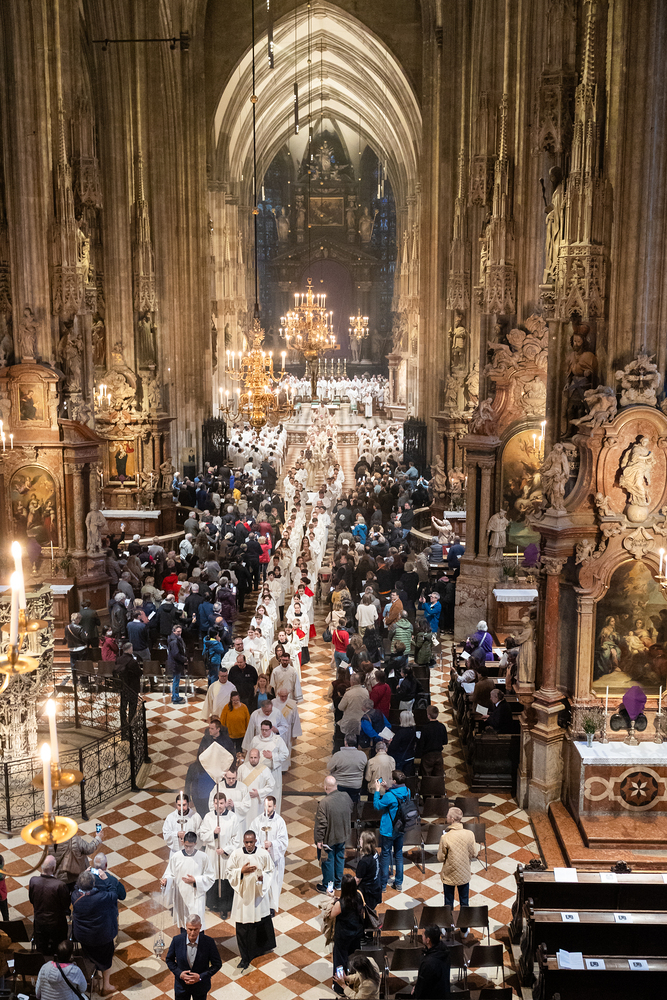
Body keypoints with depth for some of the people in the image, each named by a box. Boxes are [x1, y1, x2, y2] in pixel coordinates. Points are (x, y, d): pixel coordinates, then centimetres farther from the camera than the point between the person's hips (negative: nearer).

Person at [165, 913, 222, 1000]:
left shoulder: (209, 942, -21)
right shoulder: (177, 940, -18)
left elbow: (217, 964, -11)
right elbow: (169, 960, -2)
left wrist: (201, 977, -20)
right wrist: (179, 973, -16)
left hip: (200, 986, 0)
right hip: (181, 986, 0)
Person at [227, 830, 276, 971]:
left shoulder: (264, 854, -6)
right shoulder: (236, 854, -7)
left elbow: (270, 871, 3)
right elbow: (230, 872, 0)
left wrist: (262, 876, -17)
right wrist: (242, 871, -16)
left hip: (259, 893, 1)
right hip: (243, 894, -1)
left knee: (262, 922, 14)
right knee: (242, 927, 0)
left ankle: (264, 947, 41)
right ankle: (245, 958, 11)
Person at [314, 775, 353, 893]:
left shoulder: (324, 803, -29)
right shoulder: (346, 797, -12)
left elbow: (321, 824, -23)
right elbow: (350, 814, 6)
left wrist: (319, 839, -13)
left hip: (329, 838, -5)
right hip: (342, 835, 5)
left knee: (328, 861, 12)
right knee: (340, 858, 21)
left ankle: (327, 886, 27)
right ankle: (338, 882, 37)